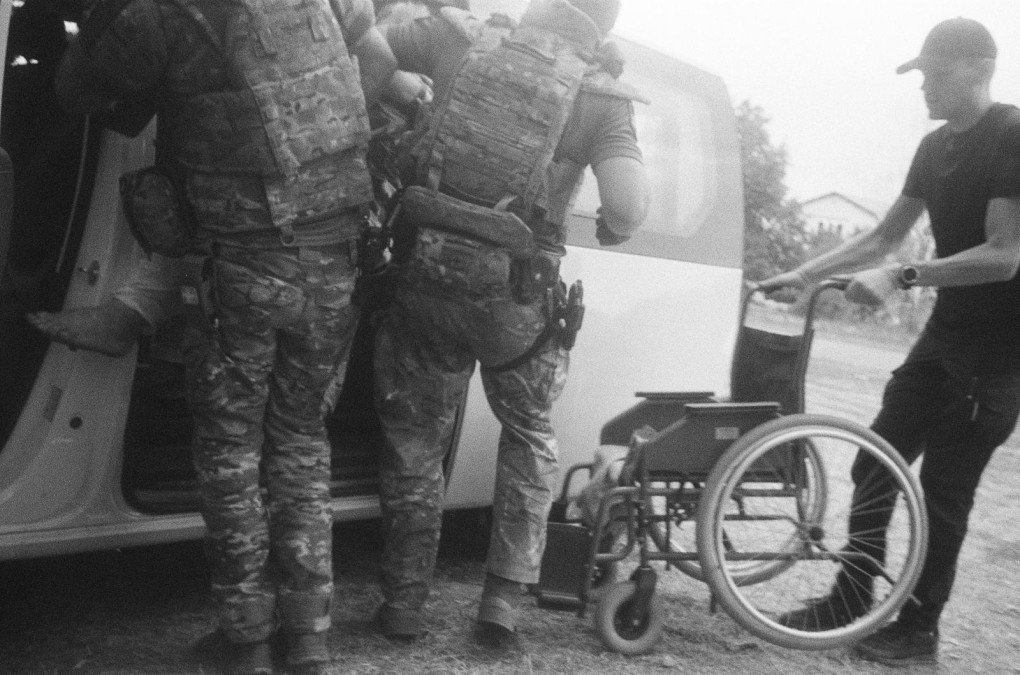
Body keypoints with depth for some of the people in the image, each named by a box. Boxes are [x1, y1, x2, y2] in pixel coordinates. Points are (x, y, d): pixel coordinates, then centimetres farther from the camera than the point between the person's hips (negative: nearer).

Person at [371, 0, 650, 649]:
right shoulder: (600, 97, -4)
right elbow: (628, 205, -18)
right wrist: (615, 228, 4)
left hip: (424, 276, 2)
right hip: (513, 298, -1)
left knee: (415, 441, 19)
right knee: (530, 438, 23)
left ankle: (405, 601, 29)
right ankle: (503, 600, 21)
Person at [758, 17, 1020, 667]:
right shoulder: (936, 147, 9)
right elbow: (883, 237, 12)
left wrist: (902, 277, -29)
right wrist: (804, 274, 4)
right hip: (945, 333, 8)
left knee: (945, 489, -1)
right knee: (876, 463, 8)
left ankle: (920, 627, 15)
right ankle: (851, 601, 20)